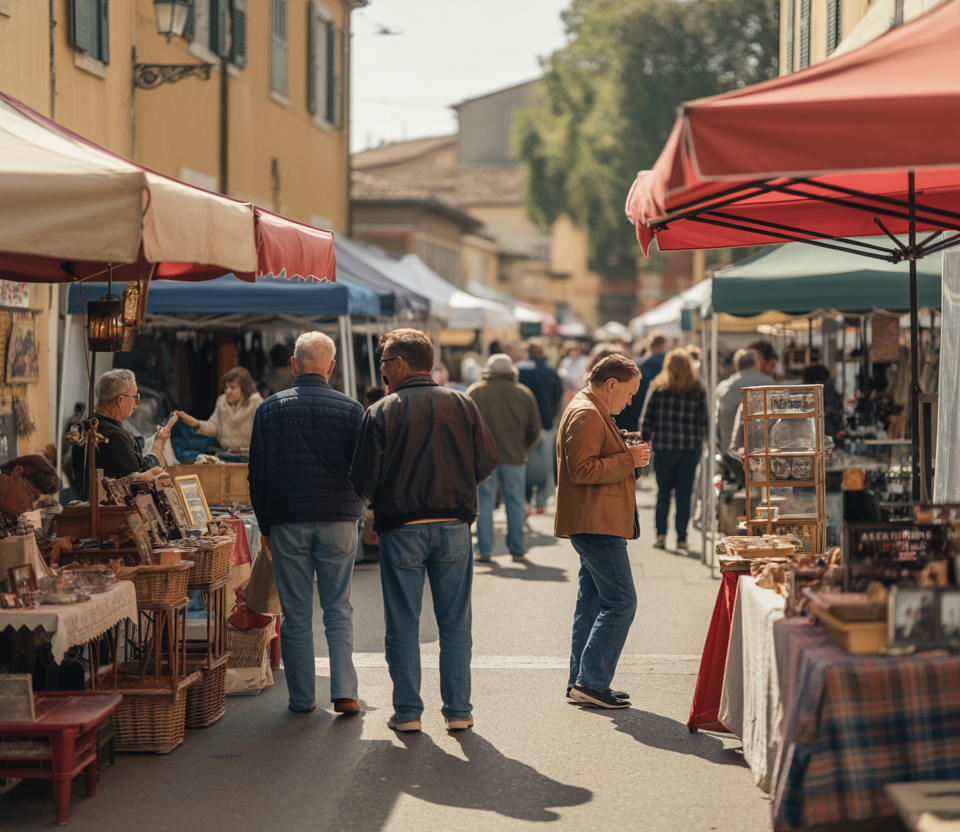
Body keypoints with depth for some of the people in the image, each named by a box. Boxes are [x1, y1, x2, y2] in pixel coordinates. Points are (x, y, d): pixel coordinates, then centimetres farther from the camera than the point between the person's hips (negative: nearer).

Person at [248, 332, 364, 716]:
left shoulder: (269, 409, 1)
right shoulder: (350, 409, -2)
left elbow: (257, 475, 4)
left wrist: (265, 527, 11)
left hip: (287, 523, 0)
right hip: (338, 520, 0)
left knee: (296, 614, 6)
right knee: (338, 610, 7)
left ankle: (302, 697, 8)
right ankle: (344, 691, -2)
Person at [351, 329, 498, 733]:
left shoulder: (381, 412, -7)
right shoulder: (462, 405, 2)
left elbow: (365, 478, -8)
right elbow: (487, 461, 5)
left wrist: (380, 504, 13)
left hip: (402, 529, -2)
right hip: (454, 526, 3)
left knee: (403, 626, 6)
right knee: (455, 623, 9)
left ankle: (408, 711, 8)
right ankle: (458, 711, 10)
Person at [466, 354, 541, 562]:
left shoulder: (474, 392, 1)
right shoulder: (524, 393, 6)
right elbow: (534, 430, 8)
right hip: (514, 457, 1)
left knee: (484, 502, 4)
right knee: (515, 503, 8)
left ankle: (484, 549, 1)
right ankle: (517, 550, 11)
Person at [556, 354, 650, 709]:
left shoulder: (591, 412, 21)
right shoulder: (585, 415, -14)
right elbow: (581, 470, -23)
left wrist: (627, 454, 17)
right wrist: (628, 460, -17)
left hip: (595, 524, 12)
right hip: (595, 524, -12)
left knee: (592, 600, 13)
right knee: (620, 601, -12)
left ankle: (581, 681, 16)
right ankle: (591, 682, -11)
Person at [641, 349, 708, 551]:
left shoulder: (657, 387, -2)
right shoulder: (697, 389, -2)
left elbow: (647, 417, -2)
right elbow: (703, 419, -2)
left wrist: (645, 439, 7)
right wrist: (699, 440, 11)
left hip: (662, 448, 0)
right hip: (690, 448, 0)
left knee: (663, 491, 12)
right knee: (684, 493, 5)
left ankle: (661, 534, 6)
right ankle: (681, 538, 4)